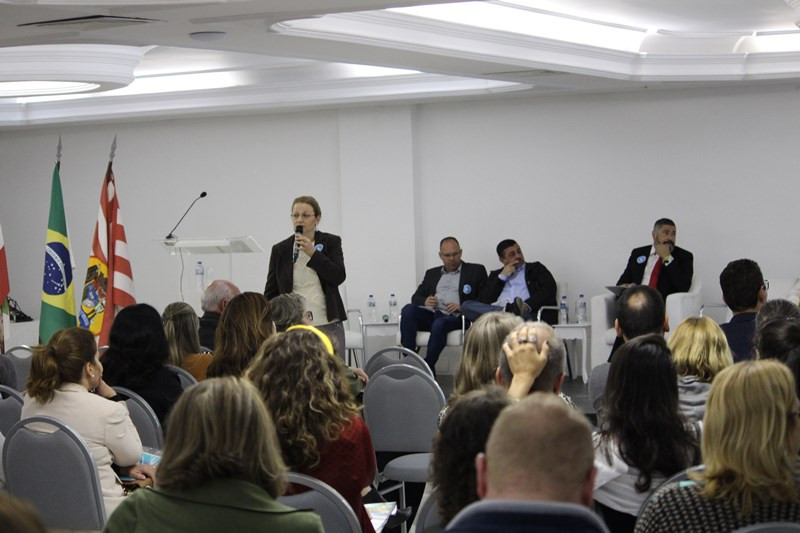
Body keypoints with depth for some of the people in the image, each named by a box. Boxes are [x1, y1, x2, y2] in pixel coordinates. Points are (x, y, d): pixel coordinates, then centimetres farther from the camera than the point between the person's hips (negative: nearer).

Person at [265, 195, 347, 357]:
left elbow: (338, 276, -6)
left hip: (328, 325, 0)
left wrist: (312, 253, -14)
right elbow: (271, 292, 9)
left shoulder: (331, 242, 4)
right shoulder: (280, 250, 6)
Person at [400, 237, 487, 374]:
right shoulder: (432, 273, 28)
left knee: (439, 323, -38)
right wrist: (425, 301, -3)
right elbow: (416, 297, 22)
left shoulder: (476, 270, 15)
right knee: (408, 309, -27)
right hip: (430, 314, 4)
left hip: (454, 317, -4)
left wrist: (462, 307, -11)